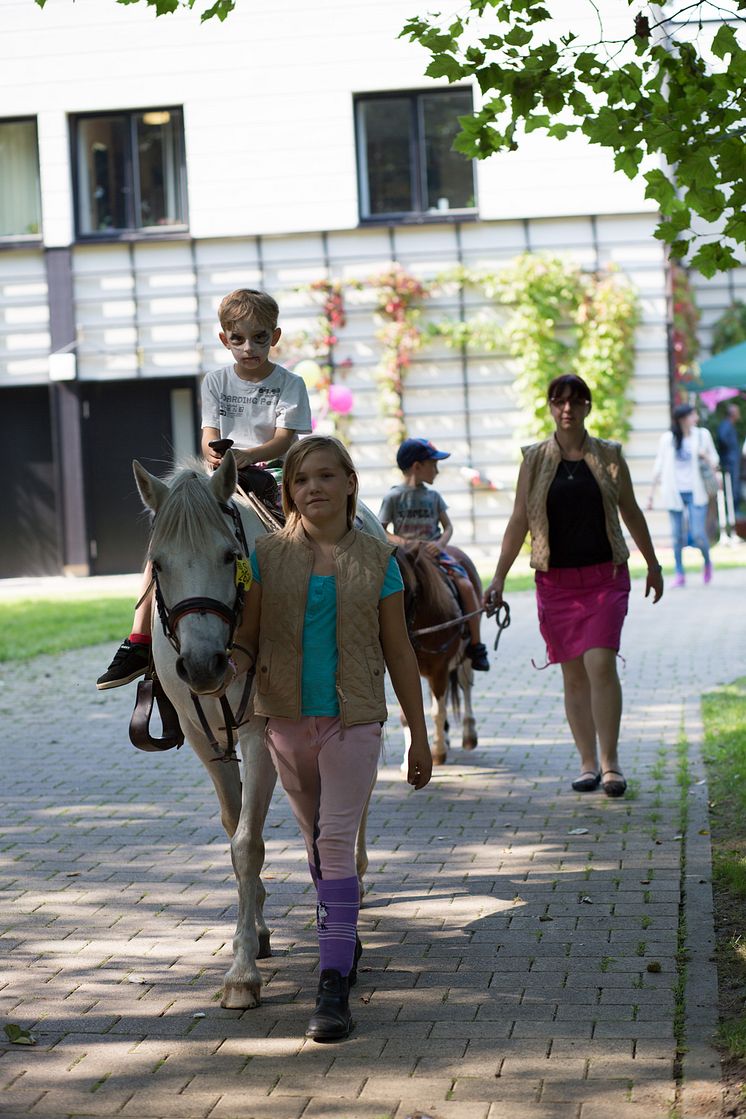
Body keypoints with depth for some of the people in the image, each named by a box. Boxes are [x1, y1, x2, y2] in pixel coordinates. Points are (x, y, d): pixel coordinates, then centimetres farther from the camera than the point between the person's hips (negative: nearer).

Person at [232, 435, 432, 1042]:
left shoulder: (377, 560, -1)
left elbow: (399, 652, 3)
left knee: (336, 842, -11)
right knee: (317, 842, 17)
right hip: (287, 719, 3)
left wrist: (421, 736, 5)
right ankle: (345, 942, 38)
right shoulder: (268, 554, 1)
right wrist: (233, 666, -22)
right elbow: (246, 635, 2)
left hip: (353, 721, -2)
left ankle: (333, 987, -11)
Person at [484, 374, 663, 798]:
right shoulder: (535, 460, 5)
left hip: (606, 576, -1)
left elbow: (631, 512, 14)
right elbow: (519, 521, 6)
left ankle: (611, 761, -8)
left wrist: (653, 564, 21)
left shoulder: (609, 456, 4)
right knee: (573, 673, 4)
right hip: (556, 581, 1)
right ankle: (588, 763, 13)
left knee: (600, 663, -14)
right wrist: (499, 579, 2)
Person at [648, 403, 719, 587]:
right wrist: (651, 494, 6)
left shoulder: (702, 435, 4)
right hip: (675, 493, 0)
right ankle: (679, 574, 12)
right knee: (678, 536, 1)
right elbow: (659, 466, 7)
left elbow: (714, 461, 12)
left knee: (698, 534, -9)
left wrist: (706, 457, -12)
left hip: (695, 492, 0)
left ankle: (707, 561, 19)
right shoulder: (667, 439, 1)